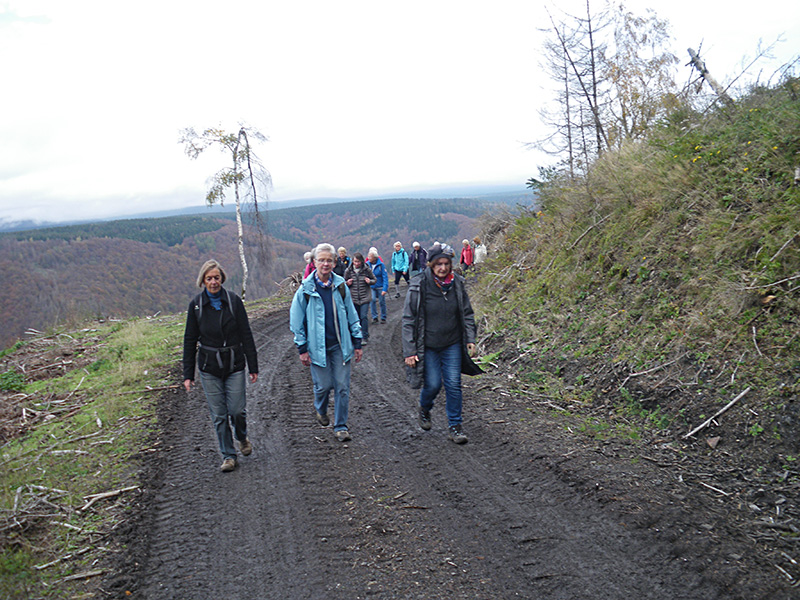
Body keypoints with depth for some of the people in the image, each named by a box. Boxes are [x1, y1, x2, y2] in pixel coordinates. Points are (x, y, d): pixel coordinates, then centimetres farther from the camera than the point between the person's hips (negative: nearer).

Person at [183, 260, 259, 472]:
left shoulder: (233, 300, -5)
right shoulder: (196, 304, -2)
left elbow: (246, 335, -2)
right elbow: (190, 340, 4)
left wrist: (253, 367, -2)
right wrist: (188, 374, 1)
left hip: (234, 364, -1)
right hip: (209, 367, 1)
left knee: (237, 410, 0)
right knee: (218, 414, 3)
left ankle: (242, 438, 32)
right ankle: (228, 455, 18)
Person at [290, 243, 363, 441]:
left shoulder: (341, 286, 2)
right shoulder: (305, 289, -5)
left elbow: (352, 317, 10)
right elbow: (296, 321, 0)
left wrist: (357, 343, 8)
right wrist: (302, 348, -2)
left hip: (340, 345, 2)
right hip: (318, 346, -2)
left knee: (342, 386, 1)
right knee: (323, 385, 3)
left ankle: (340, 427, 15)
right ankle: (321, 411, 36)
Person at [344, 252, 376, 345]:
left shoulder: (367, 270, -3)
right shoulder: (348, 271, 1)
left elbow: (374, 279, 9)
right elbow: (344, 281, 15)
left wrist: (370, 281, -13)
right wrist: (347, 283, -9)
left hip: (365, 298, -2)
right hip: (353, 298, 2)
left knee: (364, 317, -11)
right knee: (357, 318, 10)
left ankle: (364, 337, -1)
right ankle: (358, 336, 27)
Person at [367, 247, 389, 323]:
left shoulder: (381, 265, -13)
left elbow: (385, 277, -13)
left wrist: (385, 289, -19)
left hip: (380, 286, -2)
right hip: (371, 286, 2)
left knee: (382, 302, 6)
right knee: (372, 300, -14)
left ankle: (383, 318, 22)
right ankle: (374, 317, -1)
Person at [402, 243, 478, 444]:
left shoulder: (457, 284, -1)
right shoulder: (419, 286, -12)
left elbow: (467, 313, 10)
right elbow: (408, 320, -9)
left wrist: (470, 339, 1)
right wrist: (409, 351, -12)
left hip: (452, 345, 3)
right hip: (428, 345, -3)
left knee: (453, 384, 1)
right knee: (433, 384, -1)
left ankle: (455, 425, 16)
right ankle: (424, 409, 33)